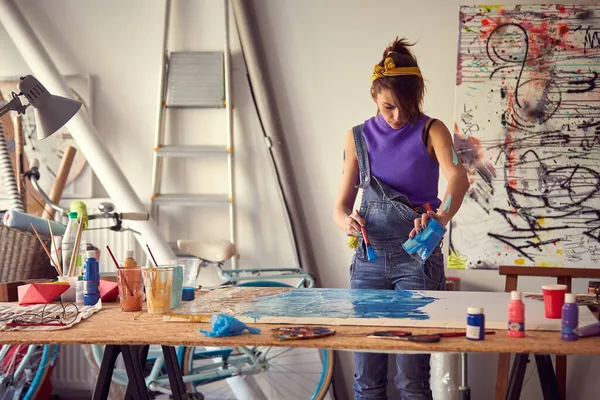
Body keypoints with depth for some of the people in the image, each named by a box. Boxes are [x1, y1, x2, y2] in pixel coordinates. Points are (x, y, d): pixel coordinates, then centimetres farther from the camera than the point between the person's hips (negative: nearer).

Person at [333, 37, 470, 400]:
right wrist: (348, 222, -17)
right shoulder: (359, 137, 6)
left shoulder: (431, 132, -4)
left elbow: (459, 178, -24)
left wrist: (440, 219, -45)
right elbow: (341, 206, 7)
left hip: (418, 256, -3)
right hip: (369, 258, 3)